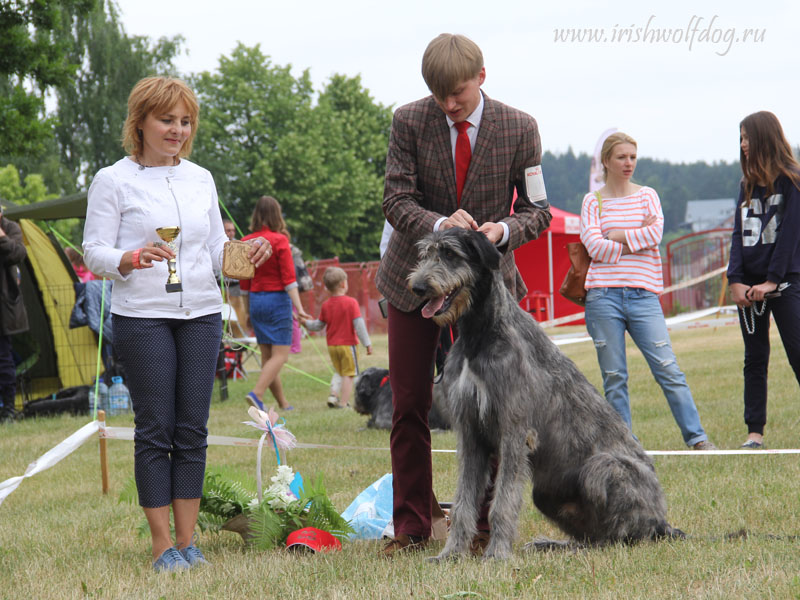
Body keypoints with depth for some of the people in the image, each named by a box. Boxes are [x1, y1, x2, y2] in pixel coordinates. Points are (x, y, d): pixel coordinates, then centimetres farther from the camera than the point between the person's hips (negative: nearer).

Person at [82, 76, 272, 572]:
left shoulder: (201, 178, 14)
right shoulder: (114, 180, 0)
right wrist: (133, 259, -22)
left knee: (193, 429, 4)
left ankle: (188, 539, 10)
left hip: (202, 313, 4)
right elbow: (94, 251, -3)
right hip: (142, 317, -4)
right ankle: (162, 543, 4)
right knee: (155, 429, -3)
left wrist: (246, 253, -4)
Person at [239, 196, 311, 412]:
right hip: (277, 299, -6)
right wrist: (299, 308, -15)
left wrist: (248, 312, 19)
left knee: (267, 355, 10)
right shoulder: (279, 240, -9)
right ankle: (256, 393, -23)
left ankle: (282, 403, 15)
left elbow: (244, 283, 11)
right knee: (280, 354, -4)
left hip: (256, 300, 6)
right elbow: (288, 278, -14)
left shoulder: (246, 242, 5)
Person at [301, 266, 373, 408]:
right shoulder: (351, 302, -11)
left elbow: (319, 326, 9)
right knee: (348, 374, 1)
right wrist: (367, 343, -11)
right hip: (348, 344, -5)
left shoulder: (326, 305, 3)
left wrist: (306, 323, 27)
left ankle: (333, 394, 1)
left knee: (339, 373, 20)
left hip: (332, 346, 5)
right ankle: (344, 402, -3)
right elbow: (359, 324, -14)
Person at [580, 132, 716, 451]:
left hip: (643, 295, 0)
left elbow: (655, 233, -5)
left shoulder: (647, 195, 13)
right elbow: (595, 246, -5)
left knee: (668, 369, -7)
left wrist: (615, 237, -3)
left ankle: (696, 437, -6)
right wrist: (637, 239, -4)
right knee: (614, 377, 1)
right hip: (604, 297, 0)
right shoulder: (593, 201, 9)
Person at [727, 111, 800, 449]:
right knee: (755, 358, 4)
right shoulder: (747, 185, 15)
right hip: (749, 285, 6)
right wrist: (735, 280, -3)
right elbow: (739, 234, 10)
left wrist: (772, 281, -14)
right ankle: (755, 432, 4)